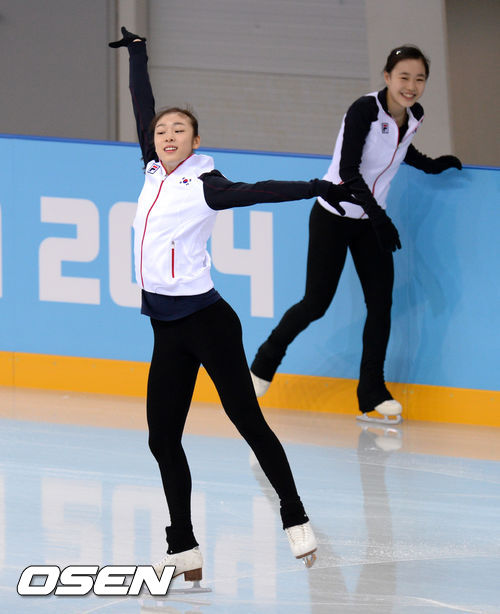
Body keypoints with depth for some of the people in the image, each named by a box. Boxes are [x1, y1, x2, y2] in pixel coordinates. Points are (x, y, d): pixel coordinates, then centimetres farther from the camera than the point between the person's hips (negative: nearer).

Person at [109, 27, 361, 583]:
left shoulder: (204, 184, -8)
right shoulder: (154, 173, 10)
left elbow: (259, 191, -21)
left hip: (206, 322, -7)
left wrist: (317, 189, -34)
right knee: (163, 439, 4)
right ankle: (183, 550, 8)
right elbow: (143, 108, 20)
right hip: (168, 330, 7)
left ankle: (295, 519, 5)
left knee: (248, 422, -4)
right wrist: (137, 52, 30)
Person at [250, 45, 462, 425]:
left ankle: (373, 396, 5)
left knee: (381, 301, -2)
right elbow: (348, 171, -25)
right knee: (316, 303, -3)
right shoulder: (364, 110, -22)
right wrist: (381, 217, -29)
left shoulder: (412, 118, -1)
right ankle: (266, 360, 22)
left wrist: (430, 165, 10)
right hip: (334, 217, -6)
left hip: (371, 221, 6)